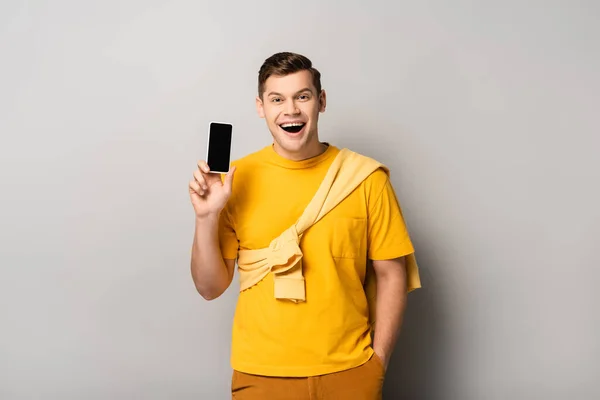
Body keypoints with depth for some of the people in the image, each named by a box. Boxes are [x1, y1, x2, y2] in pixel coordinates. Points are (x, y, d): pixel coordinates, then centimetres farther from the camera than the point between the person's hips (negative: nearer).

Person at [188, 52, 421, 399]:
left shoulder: (366, 177, -7)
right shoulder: (236, 179, -5)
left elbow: (391, 275, 0)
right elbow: (211, 287, -2)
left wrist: (377, 364, -3)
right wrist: (207, 217, -16)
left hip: (349, 371, 0)